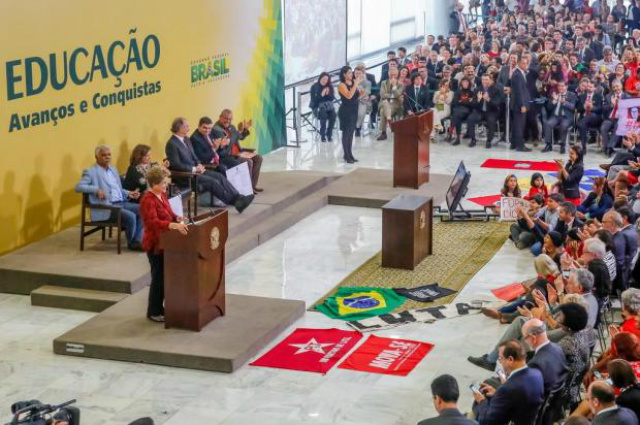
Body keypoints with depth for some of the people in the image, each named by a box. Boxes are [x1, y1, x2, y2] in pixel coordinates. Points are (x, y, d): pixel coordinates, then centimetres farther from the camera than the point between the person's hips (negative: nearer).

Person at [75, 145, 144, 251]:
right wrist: (96, 189, -23)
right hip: (107, 207, -8)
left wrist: (129, 194, 10)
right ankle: (131, 243, -4)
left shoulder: (113, 169, 22)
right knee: (130, 216, -27)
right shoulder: (91, 172, -2)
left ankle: (137, 240, -8)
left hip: (121, 202, 8)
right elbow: (78, 187, -13)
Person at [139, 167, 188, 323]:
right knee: (158, 277, 0)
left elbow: (169, 213, 17)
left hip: (164, 242, 9)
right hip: (154, 244, -9)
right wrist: (174, 225, -45)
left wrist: (178, 218, -4)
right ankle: (153, 312, 13)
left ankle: (160, 308, 26)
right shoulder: (148, 200, -22)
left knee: (165, 276, 14)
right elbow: (153, 222, -35)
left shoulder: (162, 195, 6)